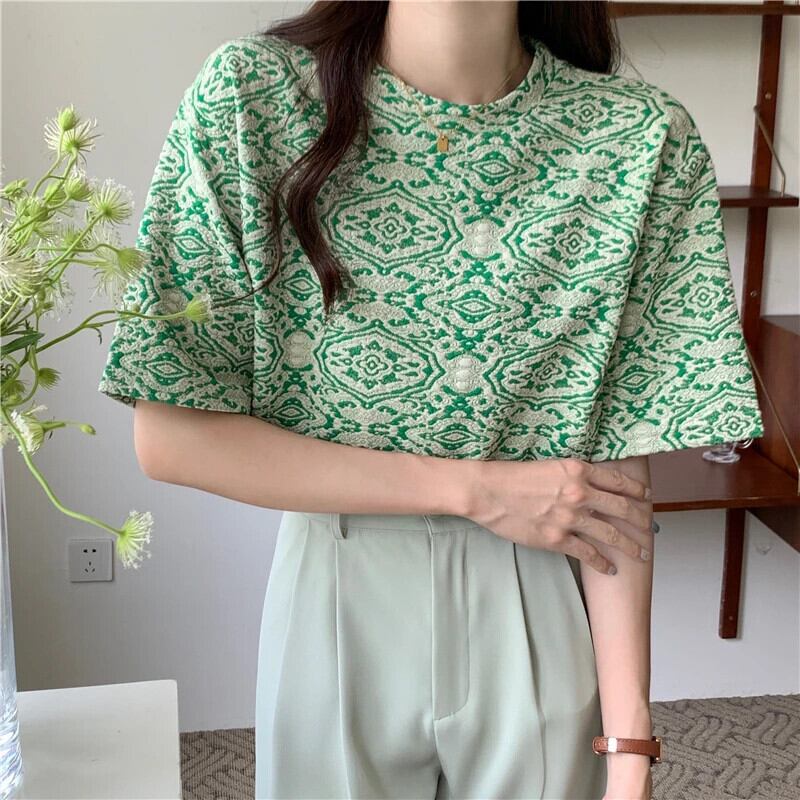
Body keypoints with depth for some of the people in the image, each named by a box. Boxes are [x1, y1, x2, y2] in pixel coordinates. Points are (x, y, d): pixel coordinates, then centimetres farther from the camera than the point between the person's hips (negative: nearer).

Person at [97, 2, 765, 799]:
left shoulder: (644, 139, -11)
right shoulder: (249, 95, -14)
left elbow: (619, 475, -9)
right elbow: (168, 436, -15)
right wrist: (479, 489, -17)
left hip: (539, 615, 1)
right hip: (338, 609, 0)